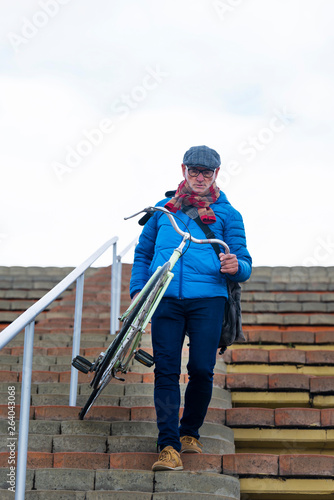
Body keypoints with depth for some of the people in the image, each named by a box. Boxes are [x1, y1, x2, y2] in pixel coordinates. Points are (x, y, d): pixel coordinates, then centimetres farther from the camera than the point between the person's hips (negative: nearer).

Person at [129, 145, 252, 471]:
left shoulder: (226, 213, 12)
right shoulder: (164, 208, 18)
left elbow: (244, 265, 6)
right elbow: (143, 252, 24)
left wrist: (236, 267, -18)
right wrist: (137, 290, 13)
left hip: (207, 299, -1)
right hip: (165, 298, 1)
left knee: (201, 369, -5)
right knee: (166, 370, -6)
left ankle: (190, 433, 19)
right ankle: (169, 446, -7)